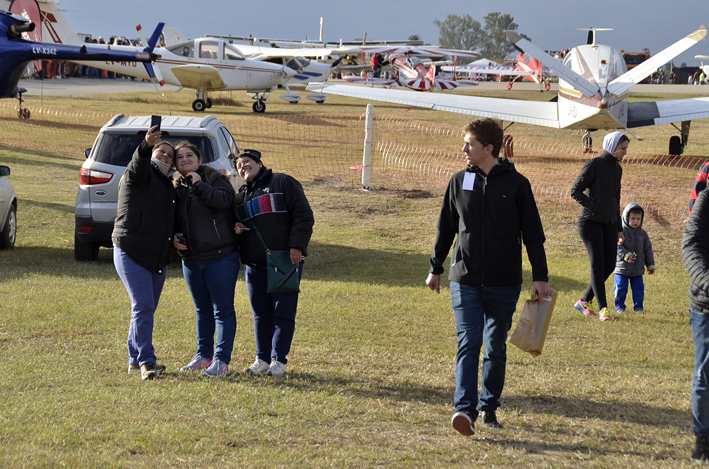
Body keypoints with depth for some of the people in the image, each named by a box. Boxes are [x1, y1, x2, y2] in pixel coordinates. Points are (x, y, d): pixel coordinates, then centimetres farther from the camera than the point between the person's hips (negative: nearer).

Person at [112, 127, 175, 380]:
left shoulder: (168, 185, 20)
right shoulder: (140, 175, -4)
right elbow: (138, 164, -29)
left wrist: (175, 240, 12)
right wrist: (146, 145, -48)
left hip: (158, 258, 8)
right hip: (131, 253, -8)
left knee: (146, 309, 11)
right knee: (143, 307, -15)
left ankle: (135, 359, 19)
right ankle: (146, 362, -18)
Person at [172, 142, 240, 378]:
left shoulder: (215, 179, -5)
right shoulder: (176, 188, 12)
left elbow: (224, 200, -25)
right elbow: (174, 220, 22)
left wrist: (199, 184, -20)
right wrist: (174, 237, 2)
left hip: (220, 257, -7)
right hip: (191, 259, 7)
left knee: (223, 310, -4)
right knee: (203, 310, 17)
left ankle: (222, 361, -2)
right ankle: (203, 356, 26)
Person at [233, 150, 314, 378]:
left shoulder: (283, 183, 2)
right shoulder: (241, 195, 19)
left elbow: (303, 216, -4)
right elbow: (235, 223, 29)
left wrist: (296, 246, -14)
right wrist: (236, 229, 3)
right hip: (254, 263, 5)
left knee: (283, 311, -5)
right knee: (260, 313, 7)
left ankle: (278, 360, -1)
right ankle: (262, 358, 15)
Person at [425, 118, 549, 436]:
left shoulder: (516, 184, -2)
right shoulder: (459, 182, 5)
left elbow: (533, 234, 1)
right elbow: (446, 228, 15)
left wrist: (540, 276, -2)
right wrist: (435, 268, 17)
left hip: (504, 283, -1)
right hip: (465, 281, 1)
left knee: (496, 347, 8)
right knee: (468, 343, -10)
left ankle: (489, 406, 22)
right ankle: (465, 409, -17)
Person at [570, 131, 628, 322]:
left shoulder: (617, 169, 16)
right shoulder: (593, 165, -6)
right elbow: (575, 191, -10)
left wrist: (619, 229, 20)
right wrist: (595, 208, -15)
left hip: (609, 224, 7)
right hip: (590, 222, -7)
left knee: (609, 265, 0)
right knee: (598, 263, -12)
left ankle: (584, 301, 14)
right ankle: (603, 308, -9)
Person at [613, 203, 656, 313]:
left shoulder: (642, 233, 8)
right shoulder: (621, 231, -6)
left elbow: (648, 250, 14)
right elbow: (617, 246, -14)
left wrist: (650, 265, 12)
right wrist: (626, 255, -27)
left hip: (638, 268, 4)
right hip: (622, 266, -4)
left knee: (638, 287, 6)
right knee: (621, 287, 0)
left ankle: (638, 306, 19)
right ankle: (620, 306, 13)